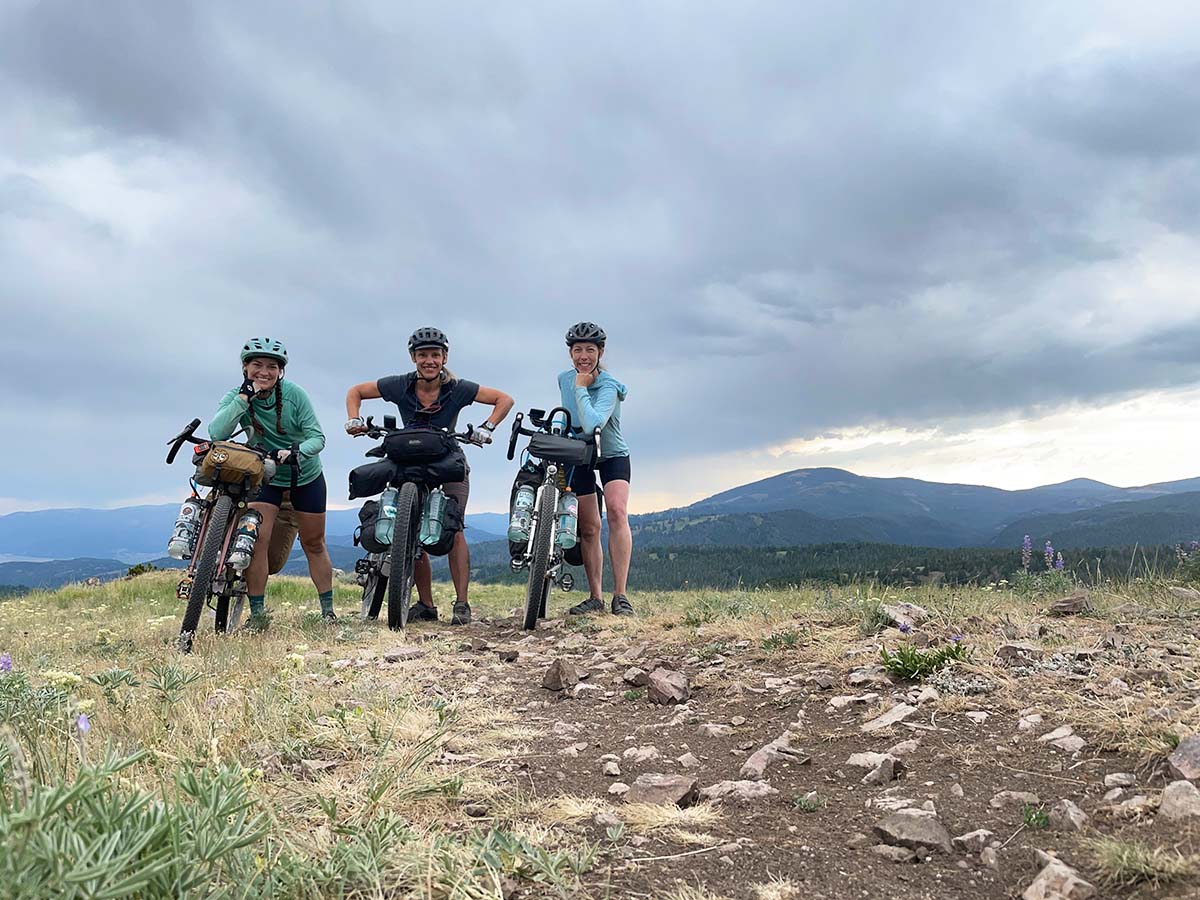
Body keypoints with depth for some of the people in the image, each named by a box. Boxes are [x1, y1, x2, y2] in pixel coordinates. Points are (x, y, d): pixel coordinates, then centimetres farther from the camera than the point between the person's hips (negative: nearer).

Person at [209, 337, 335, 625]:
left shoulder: (293, 393, -19)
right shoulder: (236, 397, -15)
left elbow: (317, 436, -19)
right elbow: (216, 433, -33)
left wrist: (296, 452, -39)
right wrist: (245, 397, -37)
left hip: (306, 474, 0)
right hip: (265, 474, 0)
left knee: (313, 543, 8)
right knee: (257, 539, -16)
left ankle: (328, 609, 21)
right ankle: (257, 614, -5)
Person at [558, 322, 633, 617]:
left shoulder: (608, 386, -23)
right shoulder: (564, 379, -4)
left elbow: (592, 425, -40)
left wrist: (581, 388, -31)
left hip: (612, 455, -4)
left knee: (617, 512, -26)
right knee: (588, 528, 2)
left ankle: (620, 595, -24)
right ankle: (595, 597, 11)